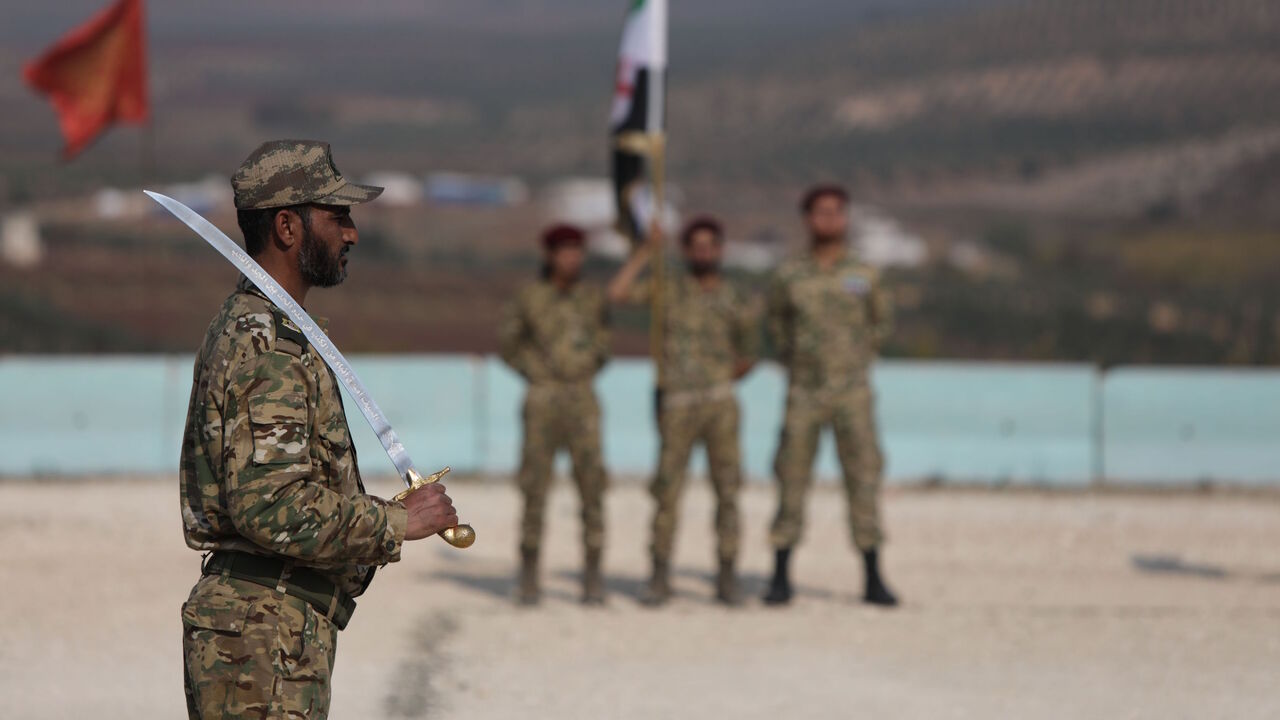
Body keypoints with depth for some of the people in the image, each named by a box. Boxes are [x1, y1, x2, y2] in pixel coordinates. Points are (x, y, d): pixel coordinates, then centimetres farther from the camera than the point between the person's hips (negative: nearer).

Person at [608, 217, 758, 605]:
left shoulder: (737, 303, 8)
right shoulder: (669, 289, 5)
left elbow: (746, 358, 21)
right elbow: (617, 293, -10)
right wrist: (646, 250, -8)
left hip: (720, 405, 1)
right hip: (676, 408, -1)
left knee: (727, 492, -2)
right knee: (667, 491, -3)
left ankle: (727, 578, 4)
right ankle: (660, 579, 3)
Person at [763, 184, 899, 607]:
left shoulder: (864, 277, 3)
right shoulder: (789, 276, 3)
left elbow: (880, 322, 19)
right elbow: (776, 319, 22)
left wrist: (859, 361, 12)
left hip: (853, 394, 0)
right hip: (804, 395, 0)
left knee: (863, 481, -2)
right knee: (791, 483, 0)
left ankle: (873, 580, 3)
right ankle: (781, 579, 7)